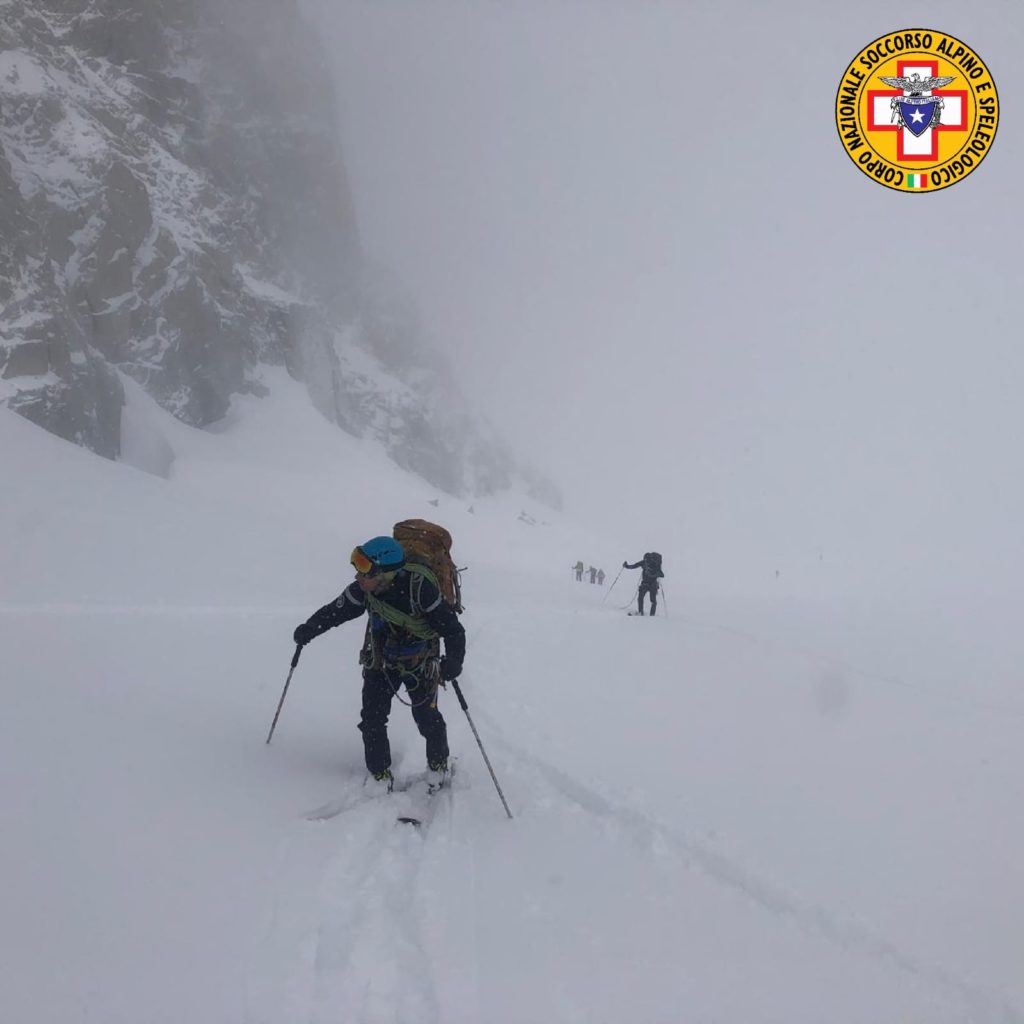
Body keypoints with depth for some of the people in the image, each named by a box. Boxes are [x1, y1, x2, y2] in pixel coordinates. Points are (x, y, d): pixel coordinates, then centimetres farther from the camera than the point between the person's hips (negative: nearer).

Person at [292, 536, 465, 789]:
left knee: (426, 717, 0)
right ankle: (380, 772, 19)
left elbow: (451, 628, -26)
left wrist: (453, 661, -39)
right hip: (380, 661, 3)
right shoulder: (363, 590, -21)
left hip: (420, 664, -3)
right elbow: (336, 610, -3)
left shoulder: (420, 588, -33)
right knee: (372, 718, -1)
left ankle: (439, 763, 29)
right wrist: (310, 628, -17)